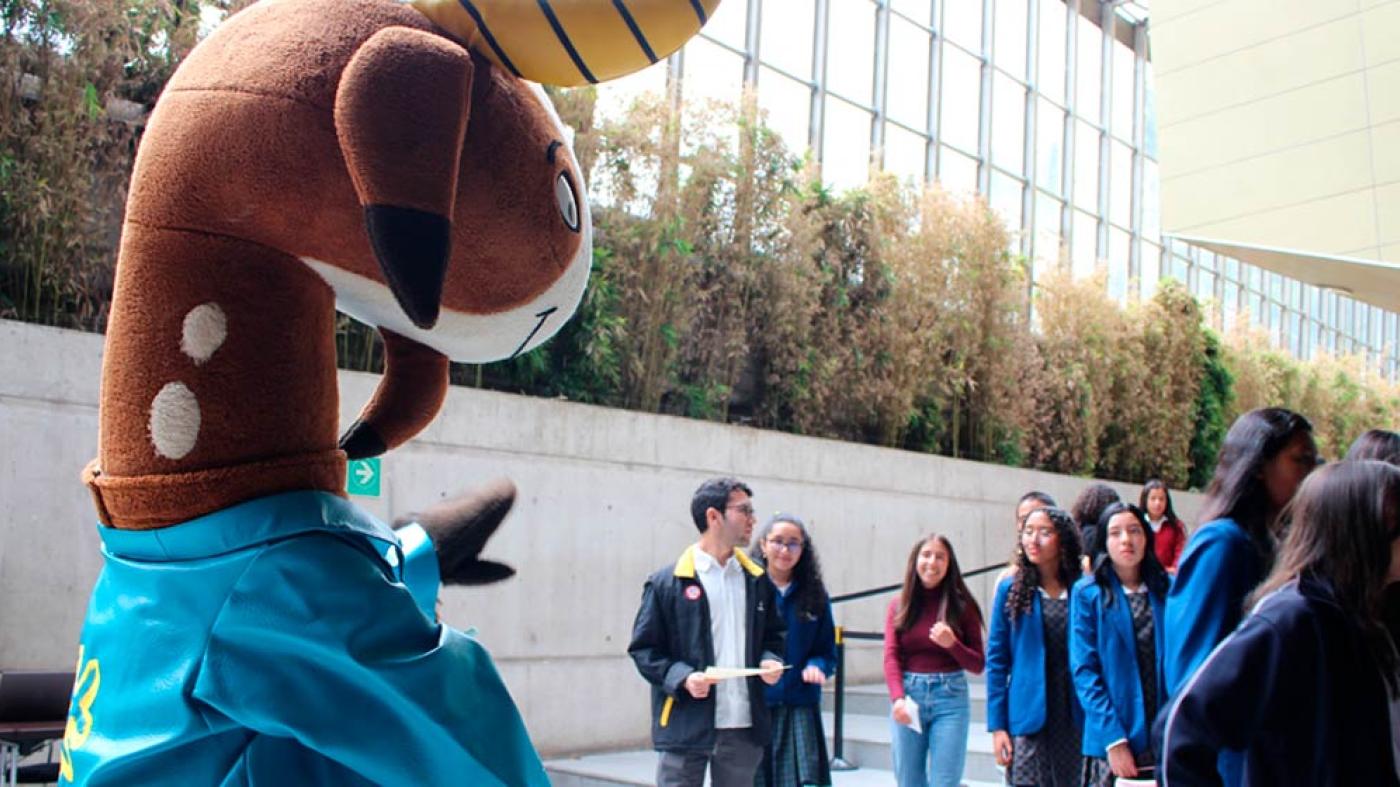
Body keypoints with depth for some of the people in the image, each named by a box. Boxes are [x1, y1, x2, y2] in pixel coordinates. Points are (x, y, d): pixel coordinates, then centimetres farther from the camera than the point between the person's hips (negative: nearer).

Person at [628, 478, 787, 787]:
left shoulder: (757, 581, 10)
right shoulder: (667, 582, -4)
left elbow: (772, 636, 20)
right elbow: (643, 649, -2)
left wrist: (770, 660, -2)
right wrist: (682, 678, -18)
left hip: (743, 727, 5)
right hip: (685, 726, -4)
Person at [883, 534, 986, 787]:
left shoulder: (962, 606, 3)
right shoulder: (898, 607, 7)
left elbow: (978, 665, 3)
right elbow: (891, 658, -1)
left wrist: (952, 644, -16)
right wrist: (898, 698, -17)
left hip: (950, 698, -2)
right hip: (908, 694, 2)